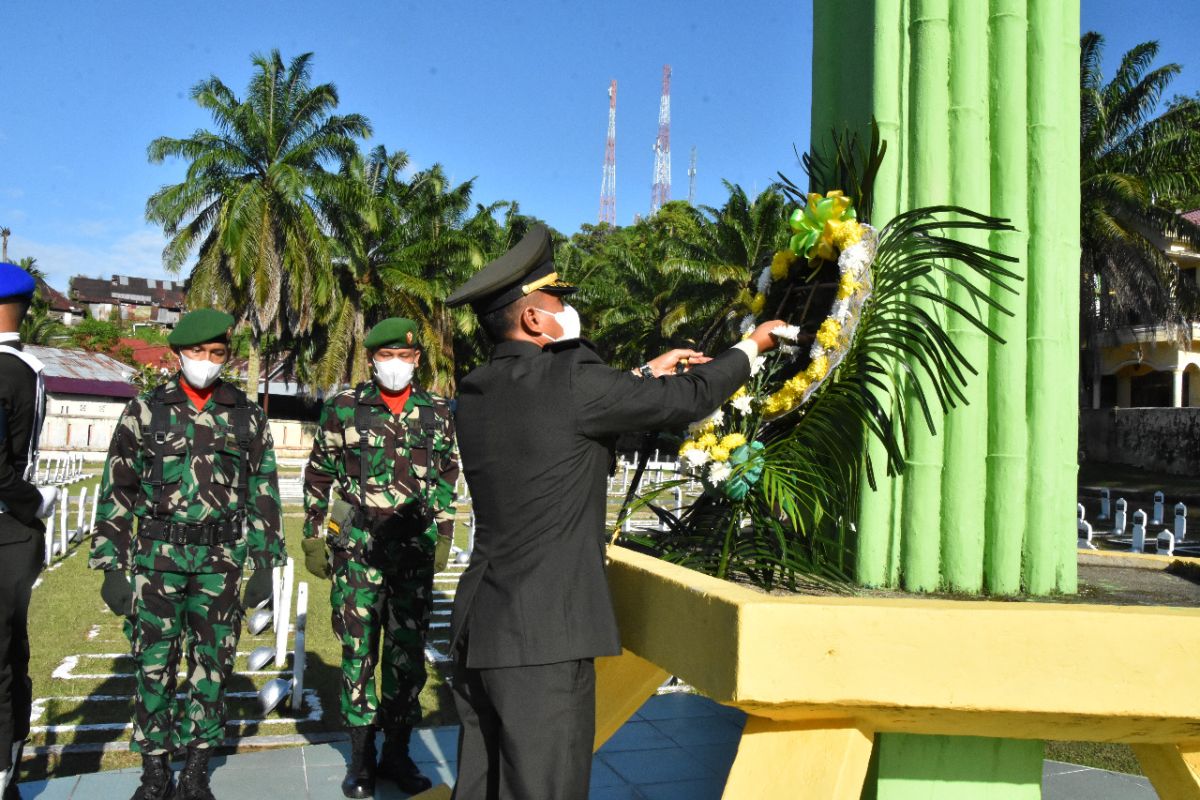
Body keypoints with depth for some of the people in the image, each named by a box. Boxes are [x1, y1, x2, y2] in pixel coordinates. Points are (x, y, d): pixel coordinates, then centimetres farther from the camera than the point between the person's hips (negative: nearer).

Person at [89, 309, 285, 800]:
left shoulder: (247, 417, 5)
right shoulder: (145, 410, 2)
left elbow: (264, 493, 6)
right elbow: (116, 492, 3)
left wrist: (265, 566, 2)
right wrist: (111, 567, -2)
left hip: (222, 560, 1)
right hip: (157, 557, 0)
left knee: (212, 664, 6)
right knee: (153, 663, 4)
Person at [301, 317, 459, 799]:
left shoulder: (437, 413, 5)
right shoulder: (343, 408, 0)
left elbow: (447, 478, 12)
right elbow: (318, 476, 5)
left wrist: (444, 536, 9)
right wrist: (313, 537, 3)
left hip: (415, 552, 2)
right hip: (356, 549, -1)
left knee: (408, 654, 8)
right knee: (358, 652, 4)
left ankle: (397, 752, 23)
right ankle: (361, 757, 19)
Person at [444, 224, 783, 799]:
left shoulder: (474, 394, 8)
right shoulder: (566, 379, -14)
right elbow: (688, 400, -4)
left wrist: (648, 373, 28)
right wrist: (751, 347, 13)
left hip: (477, 629, 8)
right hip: (542, 641, -8)